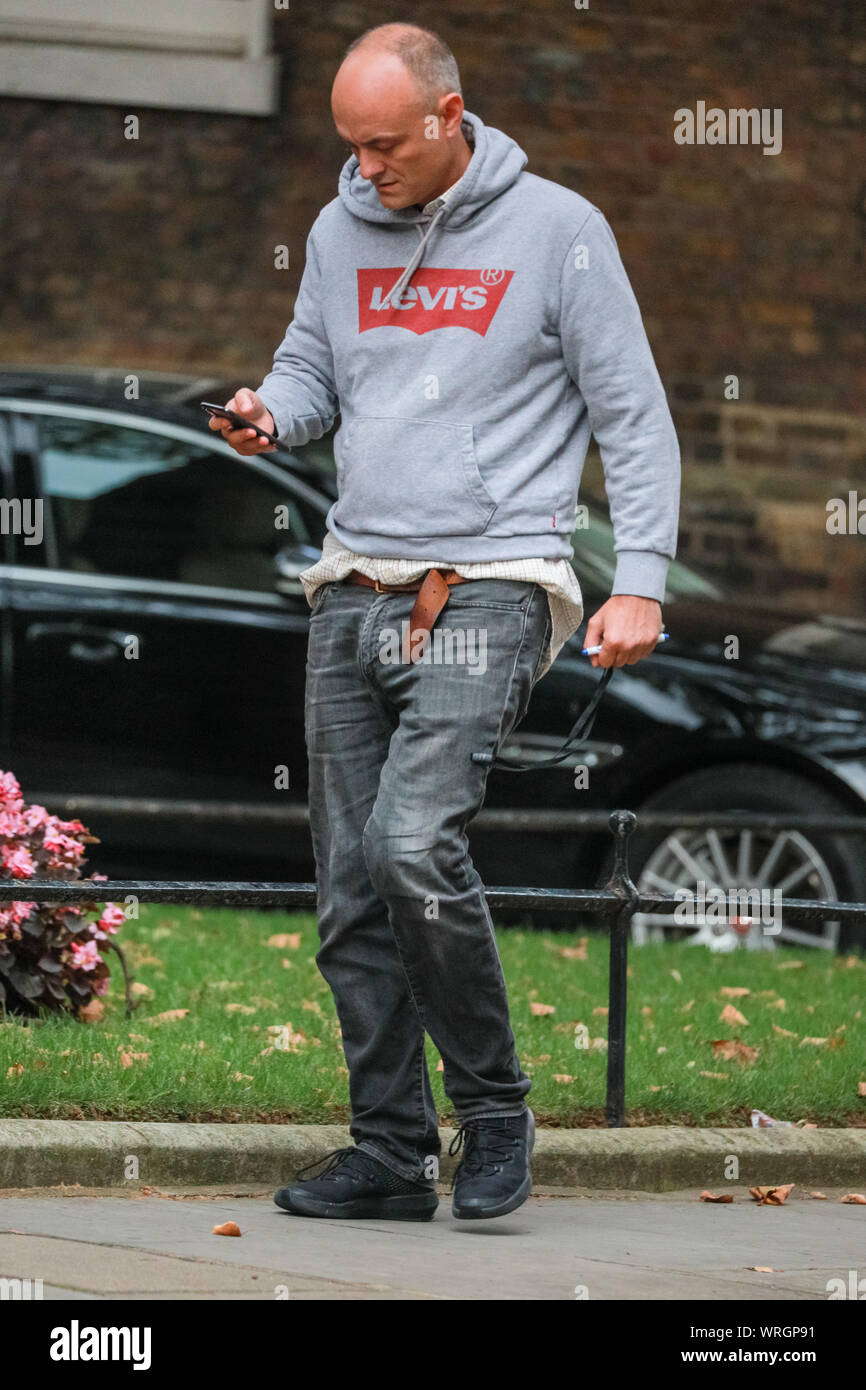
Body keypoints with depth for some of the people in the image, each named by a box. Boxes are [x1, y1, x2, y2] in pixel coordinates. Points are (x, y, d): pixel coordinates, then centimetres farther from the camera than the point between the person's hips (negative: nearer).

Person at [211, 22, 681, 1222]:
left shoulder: (555, 229, -3)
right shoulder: (341, 234, 12)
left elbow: (633, 414, -1)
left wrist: (641, 581, -10)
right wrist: (270, 415, -2)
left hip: (487, 589, -6)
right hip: (355, 589, 6)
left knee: (414, 844, -22)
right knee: (352, 888, 3)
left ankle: (494, 1109, -5)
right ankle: (390, 1153, 11)